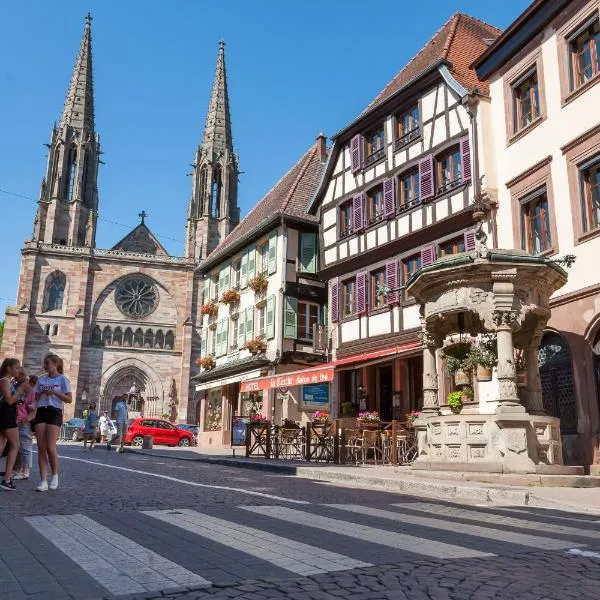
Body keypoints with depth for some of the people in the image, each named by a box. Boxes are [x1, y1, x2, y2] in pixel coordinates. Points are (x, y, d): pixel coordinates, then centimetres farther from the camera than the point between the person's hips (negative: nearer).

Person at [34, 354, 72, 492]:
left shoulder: (62, 379, -1)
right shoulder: (41, 379, 14)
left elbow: (69, 399, -5)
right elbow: (36, 398, 17)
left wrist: (55, 392, -16)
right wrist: (42, 392, -3)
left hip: (54, 413, -5)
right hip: (41, 412, 5)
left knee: (50, 448, -11)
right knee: (41, 448, -2)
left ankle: (55, 476, 11)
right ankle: (43, 481, 0)